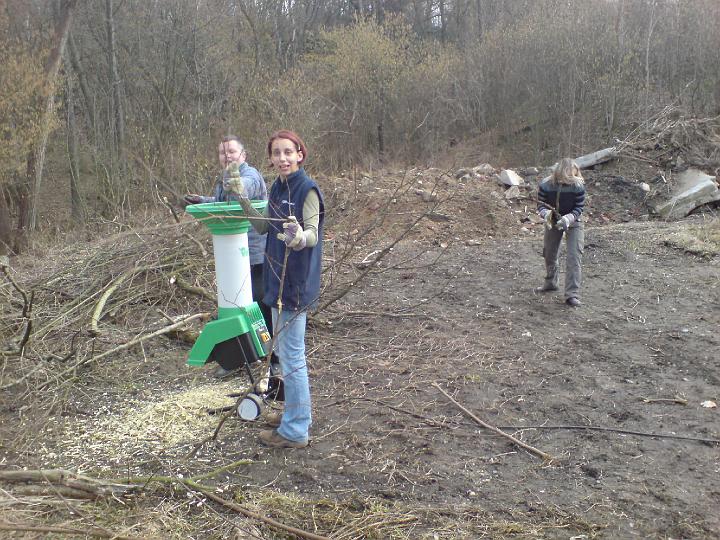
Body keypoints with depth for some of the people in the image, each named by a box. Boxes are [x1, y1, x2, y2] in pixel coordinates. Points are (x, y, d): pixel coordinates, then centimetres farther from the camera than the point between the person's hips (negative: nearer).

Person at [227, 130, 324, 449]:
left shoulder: (307, 189, -16)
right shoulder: (277, 188, 10)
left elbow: (313, 234, -25)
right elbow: (264, 227, 16)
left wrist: (300, 237, -47)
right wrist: (243, 201, 5)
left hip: (296, 282, -9)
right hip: (279, 278, 9)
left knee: (292, 356, -2)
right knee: (284, 350, 20)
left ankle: (295, 431, 10)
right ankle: (297, 412, 36)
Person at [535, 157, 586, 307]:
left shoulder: (578, 186, -23)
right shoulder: (545, 185, -20)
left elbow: (579, 208, -17)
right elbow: (540, 205, -13)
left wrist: (567, 219, -36)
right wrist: (546, 214, -36)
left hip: (573, 223, -3)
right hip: (553, 222, 3)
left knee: (574, 257, -14)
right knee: (549, 254, 17)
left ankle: (572, 294, -12)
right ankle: (550, 282, 43)